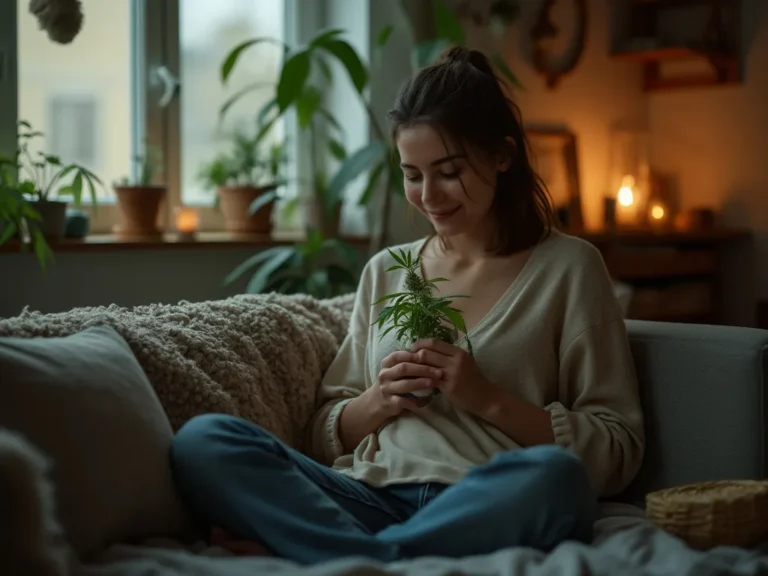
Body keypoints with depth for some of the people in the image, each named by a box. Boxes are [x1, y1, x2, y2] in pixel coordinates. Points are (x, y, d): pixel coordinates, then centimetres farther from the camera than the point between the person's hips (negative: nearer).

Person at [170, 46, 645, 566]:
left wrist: (489, 399, -8)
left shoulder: (567, 267, 8)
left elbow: (618, 453, 3)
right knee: (200, 442, -19)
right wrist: (378, 401, -1)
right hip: (370, 499, 4)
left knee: (554, 473, -38)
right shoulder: (385, 271, 20)